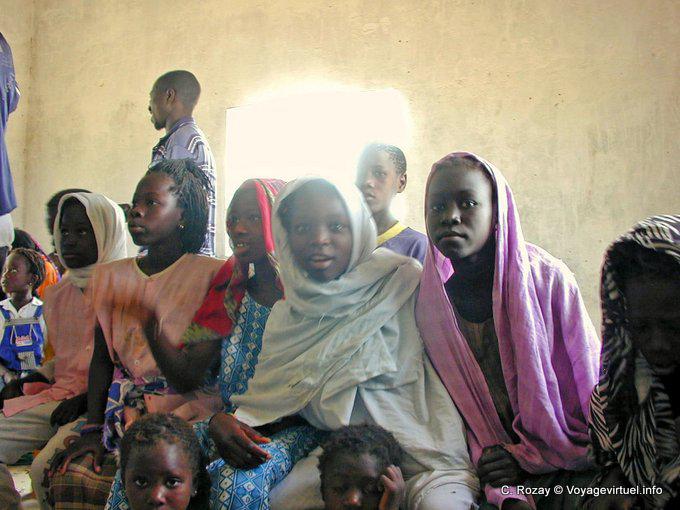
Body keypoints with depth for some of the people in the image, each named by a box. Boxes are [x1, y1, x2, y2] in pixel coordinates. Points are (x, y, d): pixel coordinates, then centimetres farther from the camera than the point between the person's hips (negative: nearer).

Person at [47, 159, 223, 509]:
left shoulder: (210, 274, -4)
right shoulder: (112, 277, 13)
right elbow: (102, 358, 11)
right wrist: (93, 428, -1)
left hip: (186, 411, -4)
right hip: (122, 411, 4)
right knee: (69, 476, -20)